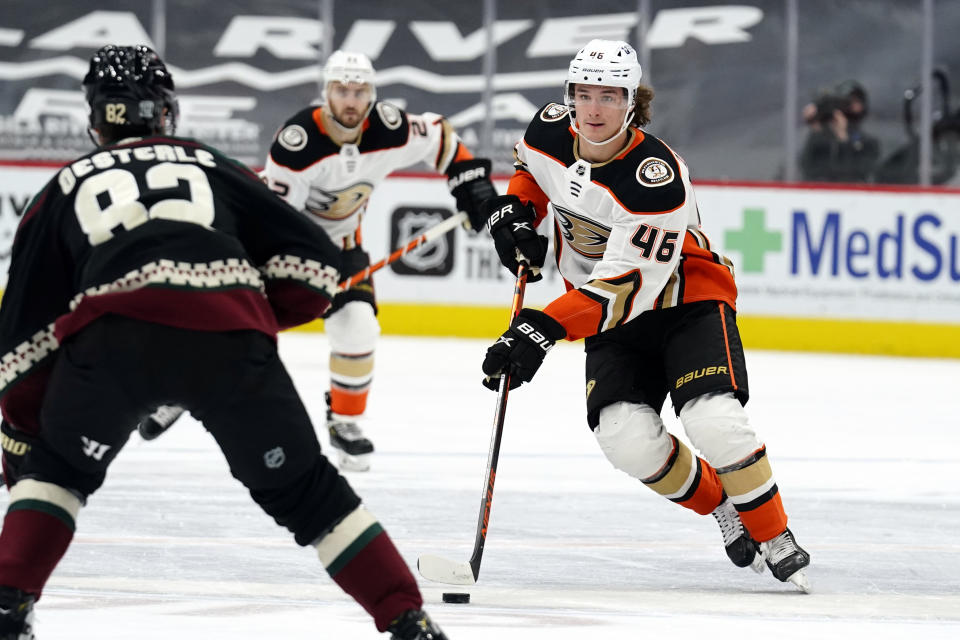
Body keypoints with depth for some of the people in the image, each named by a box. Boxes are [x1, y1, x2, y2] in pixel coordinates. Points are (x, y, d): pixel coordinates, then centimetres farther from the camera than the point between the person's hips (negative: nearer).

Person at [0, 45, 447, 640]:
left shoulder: (65, 189, 32)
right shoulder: (214, 167, 32)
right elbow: (316, 260, 21)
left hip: (111, 336, -1)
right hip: (230, 333, 1)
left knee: (56, 468, 26)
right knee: (302, 488, 16)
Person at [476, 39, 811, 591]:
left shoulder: (656, 178, -32)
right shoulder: (552, 131, -11)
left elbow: (626, 286, -34)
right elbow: (532, 170, 16)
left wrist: (544, 329, -41)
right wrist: (513, 209, -5)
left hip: (685, 296, -5)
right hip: (614, 316, 5)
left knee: (715, 422, -26)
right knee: (626, 437, -15)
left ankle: (776, 540, -5)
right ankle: (719, 505, 12)